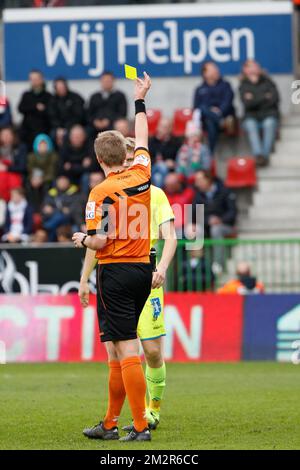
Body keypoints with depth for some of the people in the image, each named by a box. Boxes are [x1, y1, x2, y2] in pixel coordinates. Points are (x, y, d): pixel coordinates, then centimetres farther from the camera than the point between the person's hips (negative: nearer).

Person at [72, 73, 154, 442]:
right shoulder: (141, 174, 5)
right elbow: (142, 140, 24)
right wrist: (140, 101, 36)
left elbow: (100, 242, -16)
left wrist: (82, 239, 5)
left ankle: (141, 426, -12)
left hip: (115, 273, -7)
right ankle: (110, 424, 18)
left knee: (126, 352, -8)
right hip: (142, 269, 7)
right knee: (119, 352, 13)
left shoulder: (101, 192, -12)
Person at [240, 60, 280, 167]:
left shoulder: (268, 83, 12)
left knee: (269, 123, -36)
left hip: (269, 115, 0)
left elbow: (274, 99, -3)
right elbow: (247, 104, -4)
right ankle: (258, 155, -54)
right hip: (252, 116, 0)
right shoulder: (244, 86, 13)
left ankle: (266, 154, -45)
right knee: (250, 125, -35)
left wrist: (254, 99, -4)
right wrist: (265, 97, -7)